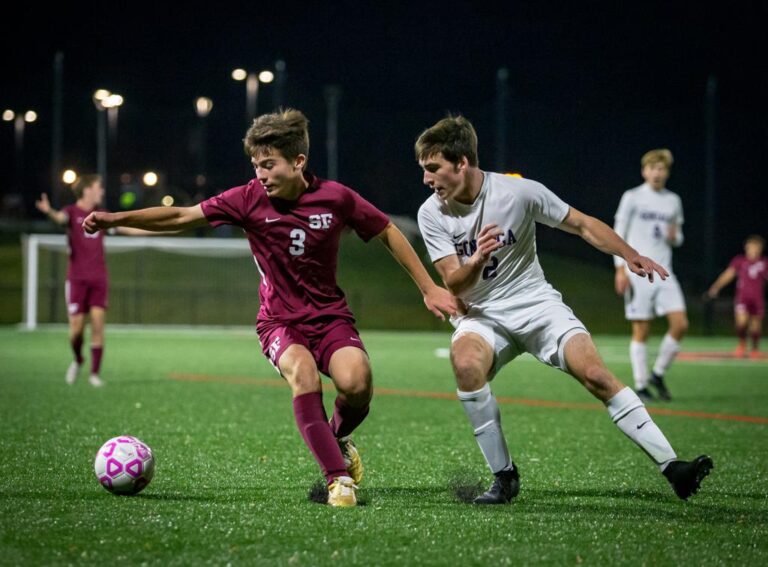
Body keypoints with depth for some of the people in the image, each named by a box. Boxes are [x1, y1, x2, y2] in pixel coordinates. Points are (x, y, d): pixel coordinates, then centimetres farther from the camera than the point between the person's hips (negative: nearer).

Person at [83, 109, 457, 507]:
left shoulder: (335, 198, -10)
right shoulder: (250, 199, -10)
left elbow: (388, 232, 4)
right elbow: (182, 217, -7)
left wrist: (428, 288, 5)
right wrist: (117, 218, -17)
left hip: (330, 316, 0)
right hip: (280, 320, 0)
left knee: (356, 381, -28)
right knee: (302, 371, -33)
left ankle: (339, 437, 8)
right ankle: (338, 478, -23)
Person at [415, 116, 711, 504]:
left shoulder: (519, 192, -13)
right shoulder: (431, 214, -9)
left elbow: (582, 225, -2)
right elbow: (453, 284, -12)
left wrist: (629, 254, -16)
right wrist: (477, 260, -35)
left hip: (535, 303, 0)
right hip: (479, 315, 1)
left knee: (596, 374, -21)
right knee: (465, 363, -33)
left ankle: (671, 465, -16)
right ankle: (503, 476, -19)